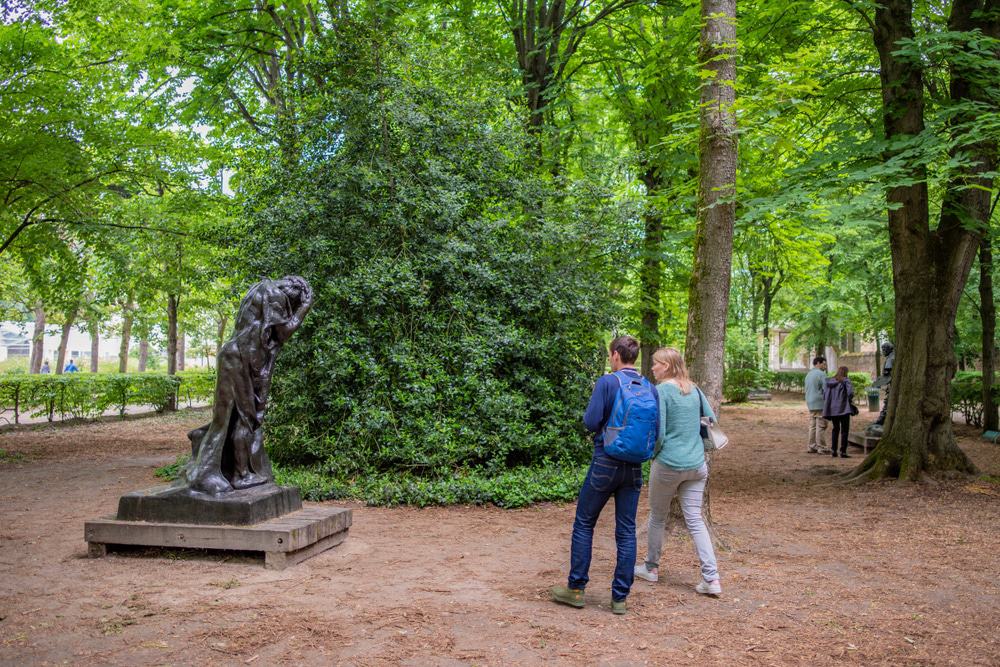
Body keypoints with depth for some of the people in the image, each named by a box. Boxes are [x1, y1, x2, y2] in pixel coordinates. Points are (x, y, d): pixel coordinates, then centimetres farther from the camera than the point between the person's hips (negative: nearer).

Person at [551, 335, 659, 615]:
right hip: (634, 467, 4)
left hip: (605, 463, -4)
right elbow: (656, 429, 4)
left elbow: (591, 422, -15)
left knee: (584, 523, 10)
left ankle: (576, 589, 15)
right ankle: (620, 597, 11)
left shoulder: (606, 383, -11)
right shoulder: (650, 388, 3)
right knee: (626, 531, 8)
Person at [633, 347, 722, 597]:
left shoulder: (661, 391, -12)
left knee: (657, 516, 14)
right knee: (695, 520, 7)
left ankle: (651, 568, 29)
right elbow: (712, 421, 14)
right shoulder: (694, 389, 7)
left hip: (668, 464, -5)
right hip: (697, 465, 5)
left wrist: (653, 454, 3)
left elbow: (658, 433, -15)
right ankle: (711, 578, -1)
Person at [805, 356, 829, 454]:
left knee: (812, 426, 9)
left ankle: (811, 447, 10)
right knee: (821, 426, -5)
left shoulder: (808, 374, 17)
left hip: (810, 404, 8)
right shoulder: (821, 374, -10)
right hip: (820, 404, -8)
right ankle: (821, 448, -3)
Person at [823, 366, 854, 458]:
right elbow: (850, 392, -20)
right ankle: (843, 452, 0)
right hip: (843, 409, -5)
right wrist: (850, 400, 1)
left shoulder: (829, 381, 7)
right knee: (844, 430, 4)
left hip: (832, 409, 5)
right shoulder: (846, 381, -8)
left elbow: (824, 395, 4)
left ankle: (833, 450, 15)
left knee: (835, 429, 17)